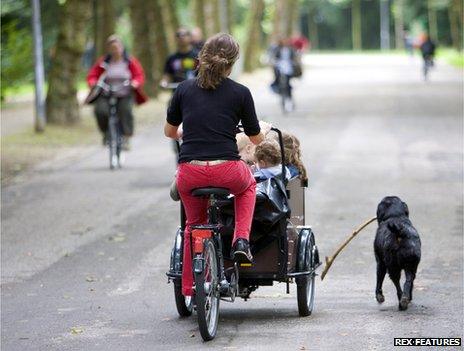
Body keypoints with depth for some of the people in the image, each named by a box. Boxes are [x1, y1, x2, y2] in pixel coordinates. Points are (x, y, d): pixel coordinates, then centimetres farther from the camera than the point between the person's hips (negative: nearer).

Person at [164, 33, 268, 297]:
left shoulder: (185, 89, 8)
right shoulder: (240, 93, 2)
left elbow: (169, 131, 20)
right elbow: (257, 139, 12)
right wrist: (267, 131, 36)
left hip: (190, 173, 2)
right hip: (227, 171, -2)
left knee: (193, 225, 28)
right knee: (248, 185, 34)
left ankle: (189, 289, 28)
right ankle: (241, 240, 15)